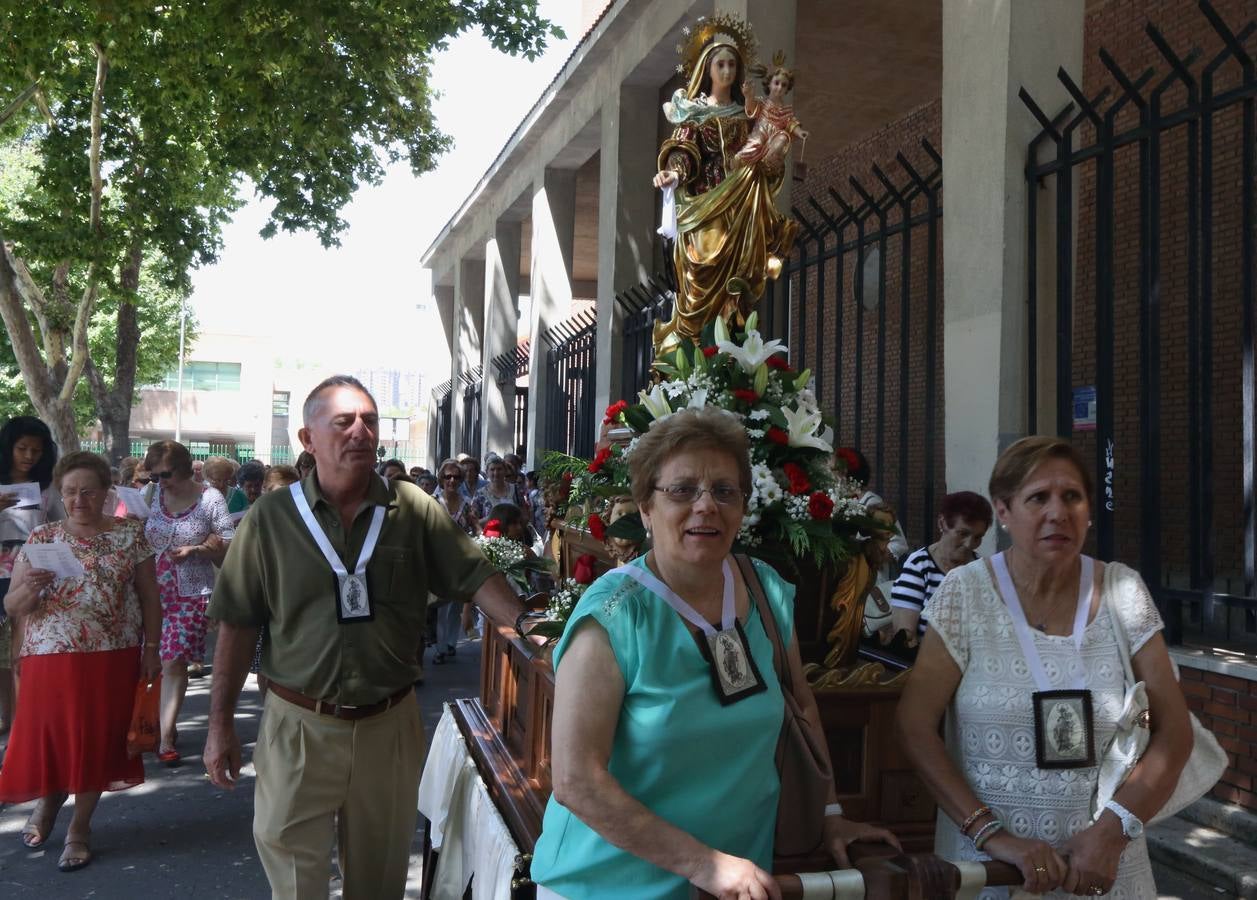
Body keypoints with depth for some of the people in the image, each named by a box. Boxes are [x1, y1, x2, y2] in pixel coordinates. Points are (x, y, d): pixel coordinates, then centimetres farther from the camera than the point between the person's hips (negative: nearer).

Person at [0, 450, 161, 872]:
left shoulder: (130, 534, 1)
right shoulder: (41, 538, 2)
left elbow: (149, 596, 5)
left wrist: (151, 648, 0)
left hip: (112, 658, 0)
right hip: (50, 657, 1)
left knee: (98, 739, 4)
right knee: (48, 734, 8)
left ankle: (80, 827, 21)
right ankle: (47, 801, 39)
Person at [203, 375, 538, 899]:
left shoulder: (413, 510, -1)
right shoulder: (271, 518, -4)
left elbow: (475, 577, -4)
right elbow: (237, 625, -1)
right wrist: (221, 726, -1)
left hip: (388, 724, 2)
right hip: (299, 726, -1)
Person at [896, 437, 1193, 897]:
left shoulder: (1122, 591, -4)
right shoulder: (964, 593, -9)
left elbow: (1173, 731, -2)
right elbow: (916, 727, -11)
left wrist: (1112, 829, -15)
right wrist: (992, 835, -19)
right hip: (983, 862, -2)